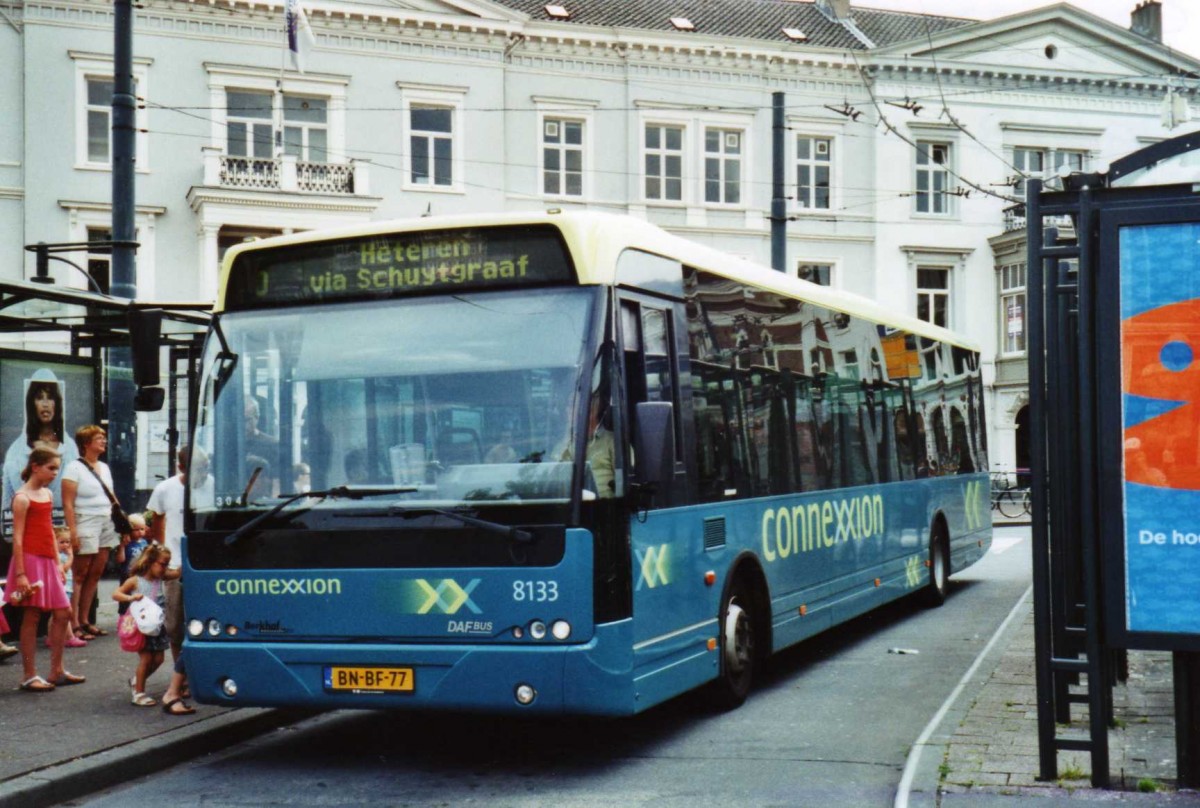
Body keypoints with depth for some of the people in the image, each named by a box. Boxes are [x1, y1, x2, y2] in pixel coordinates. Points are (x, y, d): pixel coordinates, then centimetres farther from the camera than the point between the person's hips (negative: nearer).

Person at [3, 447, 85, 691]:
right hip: (30, 560, -8)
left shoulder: (47, 494, 13)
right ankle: (30, 676, 5)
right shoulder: (22, 498, -11)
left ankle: (57, 671, 17)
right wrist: (20, 574, -19)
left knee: (63, 613, 8)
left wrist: (57, 564, 16)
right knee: (31, 616, -2)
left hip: (47, 561, 8)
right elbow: (17, 538, -15)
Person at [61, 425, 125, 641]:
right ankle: (73, 624, -4)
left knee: (95, 575, 8)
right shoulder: (74, 468, -6)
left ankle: (84, 621, 15)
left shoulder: (104, 467, 17)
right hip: (86, 525, -7)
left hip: (106, 526, 7)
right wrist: (72, 531, -19)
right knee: (80, 576, -5)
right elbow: (68, 503, -12)